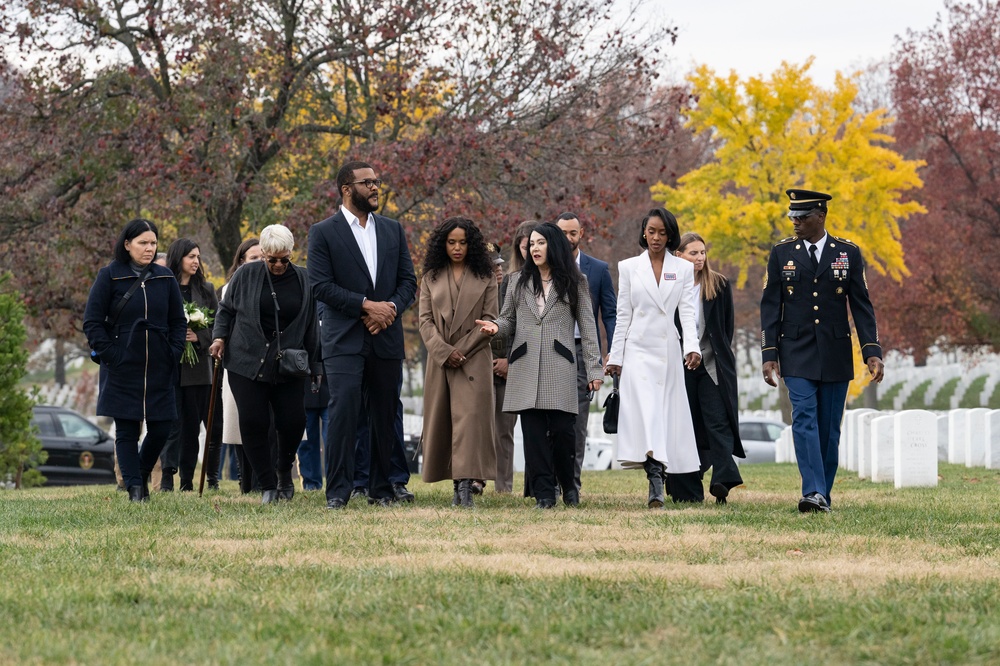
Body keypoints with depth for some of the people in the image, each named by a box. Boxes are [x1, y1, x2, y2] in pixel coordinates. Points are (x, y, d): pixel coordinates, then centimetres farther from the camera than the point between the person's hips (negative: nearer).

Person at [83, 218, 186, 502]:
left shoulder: (165, 278, 8)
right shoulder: (109, 276, -3)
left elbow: (179, 321, 14)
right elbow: (92, 322, -2)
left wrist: (174, 354, 2)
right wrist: (110, 356, -9)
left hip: (159, 370, 3)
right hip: (122, 370, -3)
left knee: (161, 429, 2)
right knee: (126, 430, -1)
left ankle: (142, 474, 26)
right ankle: (134, 487, 6)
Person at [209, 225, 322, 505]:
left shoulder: (303, 280, 4)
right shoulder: (246, 275, 2)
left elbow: (311, 326, 8)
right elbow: (226, 310, 13)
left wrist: (315, 366, 7)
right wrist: (219, 336, -4)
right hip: (247, 363, 0)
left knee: (293, 422, -7)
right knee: (253, 424, -6)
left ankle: (284, 471, 23)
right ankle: (269, 486, 4)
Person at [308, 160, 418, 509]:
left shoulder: (393, 230, 14)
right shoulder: (323, 232, 0)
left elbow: (408, 280, 11)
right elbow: (321, 285, -9)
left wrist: (391, 307, -9)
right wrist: (366, 305, -15)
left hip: (386, 337, 4)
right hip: (344, 339, -4)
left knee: (384, 415, 7)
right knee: (344, 411, -14)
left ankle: (381, 488, 16)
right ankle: (338, 491, -12)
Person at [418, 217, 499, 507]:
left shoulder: (485, 279, 7)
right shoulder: (431, 278, 11)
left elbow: (490, 320, 2)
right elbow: (425, 320, 5)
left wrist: (461, 350, -7)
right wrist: (444, 351, -10)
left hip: (473, 360, -3)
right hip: (439, 360, 3)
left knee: (468, 417, -14)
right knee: (441, 420, 1)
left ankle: (466, 485, -22)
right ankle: (457, 484, 6)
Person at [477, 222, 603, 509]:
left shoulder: (574, 283, 10)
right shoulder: (519, 282, 16)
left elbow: (587, 327, 7)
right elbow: (509, 319, 19)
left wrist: (594, 368, 1)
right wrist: (496, 326, -6)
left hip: (560, 367, -2)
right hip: (525, 368, 2)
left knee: (562, 431, -8)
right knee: (534, 433, -4)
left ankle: (568, 485, 14)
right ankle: (544, 493, 0)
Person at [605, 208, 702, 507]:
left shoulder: (683, 269, 8)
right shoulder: (629, 267, 7)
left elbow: (688, 312, 0)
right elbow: (623, 315, 8)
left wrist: (692, 347, -14)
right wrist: (615, 356, 4)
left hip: (669, 350, 1)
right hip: (638, 349, -1)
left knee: (670, 413, 4)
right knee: (645, 411, -17)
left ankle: (681, 489, 11)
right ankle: (656, 485, -30)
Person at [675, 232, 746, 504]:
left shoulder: (720, 285, 4)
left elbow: (728, 324, 9)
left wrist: (720, 354, 5)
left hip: (712, 365, -1)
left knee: (718, 422, -11)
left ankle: (722, 480, -19)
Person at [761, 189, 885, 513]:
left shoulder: (848, 253, 3)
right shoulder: (782, 252, 4)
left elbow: (862, 305, 3)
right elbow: (770, 306, 3)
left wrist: (872, 352, -6)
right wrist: (769, 355, -4)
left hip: (836, 356, 1)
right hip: (797, 355, -1)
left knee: (829, 427, 4)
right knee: (804, 420, -15)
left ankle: (823, 495, 14)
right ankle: (812, 493, -23)